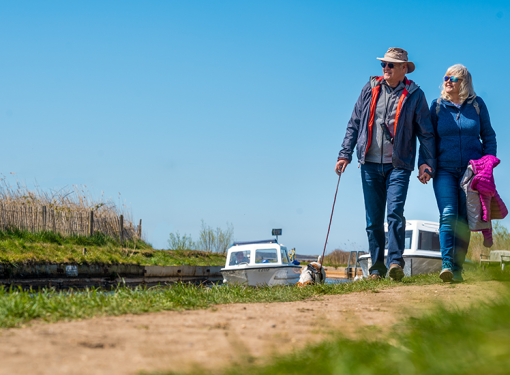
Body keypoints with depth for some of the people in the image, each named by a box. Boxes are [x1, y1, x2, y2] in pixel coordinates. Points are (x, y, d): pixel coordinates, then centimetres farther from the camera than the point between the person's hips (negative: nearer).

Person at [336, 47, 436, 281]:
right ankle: (377, 268, 11)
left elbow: (426, 132, 5)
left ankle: (395, 262, -14)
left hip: (399, 165, -3)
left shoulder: (414, 95, 2)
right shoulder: (370, 89, 10)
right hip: (370, 164, 3)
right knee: (373, 219, 4)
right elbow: (354, 124, 14)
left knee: (395, 213, -17)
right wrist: (345, 154, 8)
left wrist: (426, 163, -5)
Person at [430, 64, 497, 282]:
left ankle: (457, 268, 6)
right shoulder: (437, 106, 6)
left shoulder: (476, 104, 6)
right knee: (448, 216, -16)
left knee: (464, 220, 2)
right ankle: (446, 264, -23)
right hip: (445, 171, -1)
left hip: (471, 170, 1)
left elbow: (489, 135, 12)